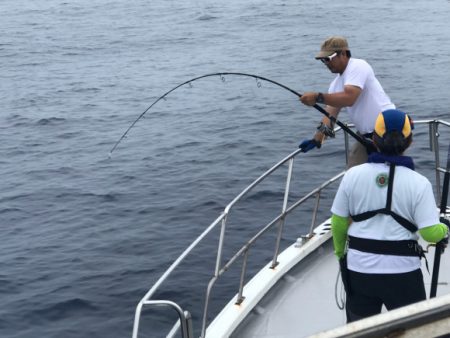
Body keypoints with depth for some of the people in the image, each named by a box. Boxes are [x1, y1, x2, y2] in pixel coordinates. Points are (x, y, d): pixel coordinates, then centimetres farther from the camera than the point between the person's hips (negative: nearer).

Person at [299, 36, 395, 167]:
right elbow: (330, 113, 2)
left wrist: (317, 97, -31)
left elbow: (348, 98, -31)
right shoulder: (337, 83, 10)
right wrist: (317, 138, -12)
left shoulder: (358, 66, -16)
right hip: (366, 136, 9)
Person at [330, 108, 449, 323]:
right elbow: (431, 233, -14)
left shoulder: (353, 175, -5)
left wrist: (340, 253, 19)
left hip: (359, 268, 2)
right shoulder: (418, 183, -12)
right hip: (403, 272, -2)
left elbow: (338, 223, 1)